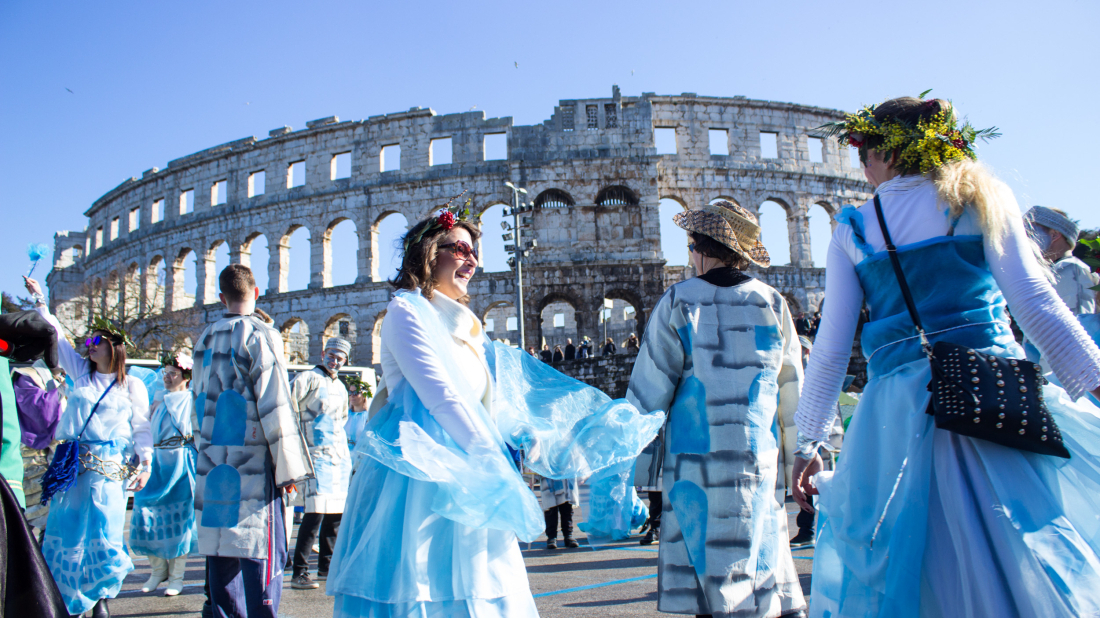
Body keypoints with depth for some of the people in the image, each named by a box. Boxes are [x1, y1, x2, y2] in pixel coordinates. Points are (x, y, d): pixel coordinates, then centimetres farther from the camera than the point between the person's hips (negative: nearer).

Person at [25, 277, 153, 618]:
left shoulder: (132, 387, 6)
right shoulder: (81, 373, 14)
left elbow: (141, 429, 4)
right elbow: (57, 338, 19)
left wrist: (145, 465, -5)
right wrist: (39, 300, 20)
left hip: (108, 468, -3)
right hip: (71, 464, 4)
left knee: (104, 533, -7)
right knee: (65, 531, 4)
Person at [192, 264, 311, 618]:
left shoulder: (206, 339, 12)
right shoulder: (260, 335, -9)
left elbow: (199, 400, 19)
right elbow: (274, 407, -14)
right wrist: (289, 468, -9)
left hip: (212, 463, 7)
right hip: (251, 461, -6)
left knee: (220, 550, 11)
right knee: (262, 553, -3)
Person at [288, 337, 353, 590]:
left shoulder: (341, 387, 20)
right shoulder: (308, 378, -3)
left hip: (341, 454, 8)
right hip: (318, 453, -8)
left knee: (337, 512, 10)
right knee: (316, 512, -15)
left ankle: (326, 566, 22)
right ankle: (299, 572, -9)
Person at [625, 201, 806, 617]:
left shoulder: (679, 303, -4)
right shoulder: (772, 303, 6)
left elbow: (649, 393, -4)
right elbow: (792, 392, 10)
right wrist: (797, 457, 19)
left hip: (699, 460, -4)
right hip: (761, 457, 4)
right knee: (765, 569, 14)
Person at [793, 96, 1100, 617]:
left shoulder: (853, 228, 8)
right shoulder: (980, 199, 8)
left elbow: (831, 347, 6)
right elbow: (1037, 305, -2)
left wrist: (809, 442, 12)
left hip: (898, 408, 0)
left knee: (894, 570, 9)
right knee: (1025, 558, 7)